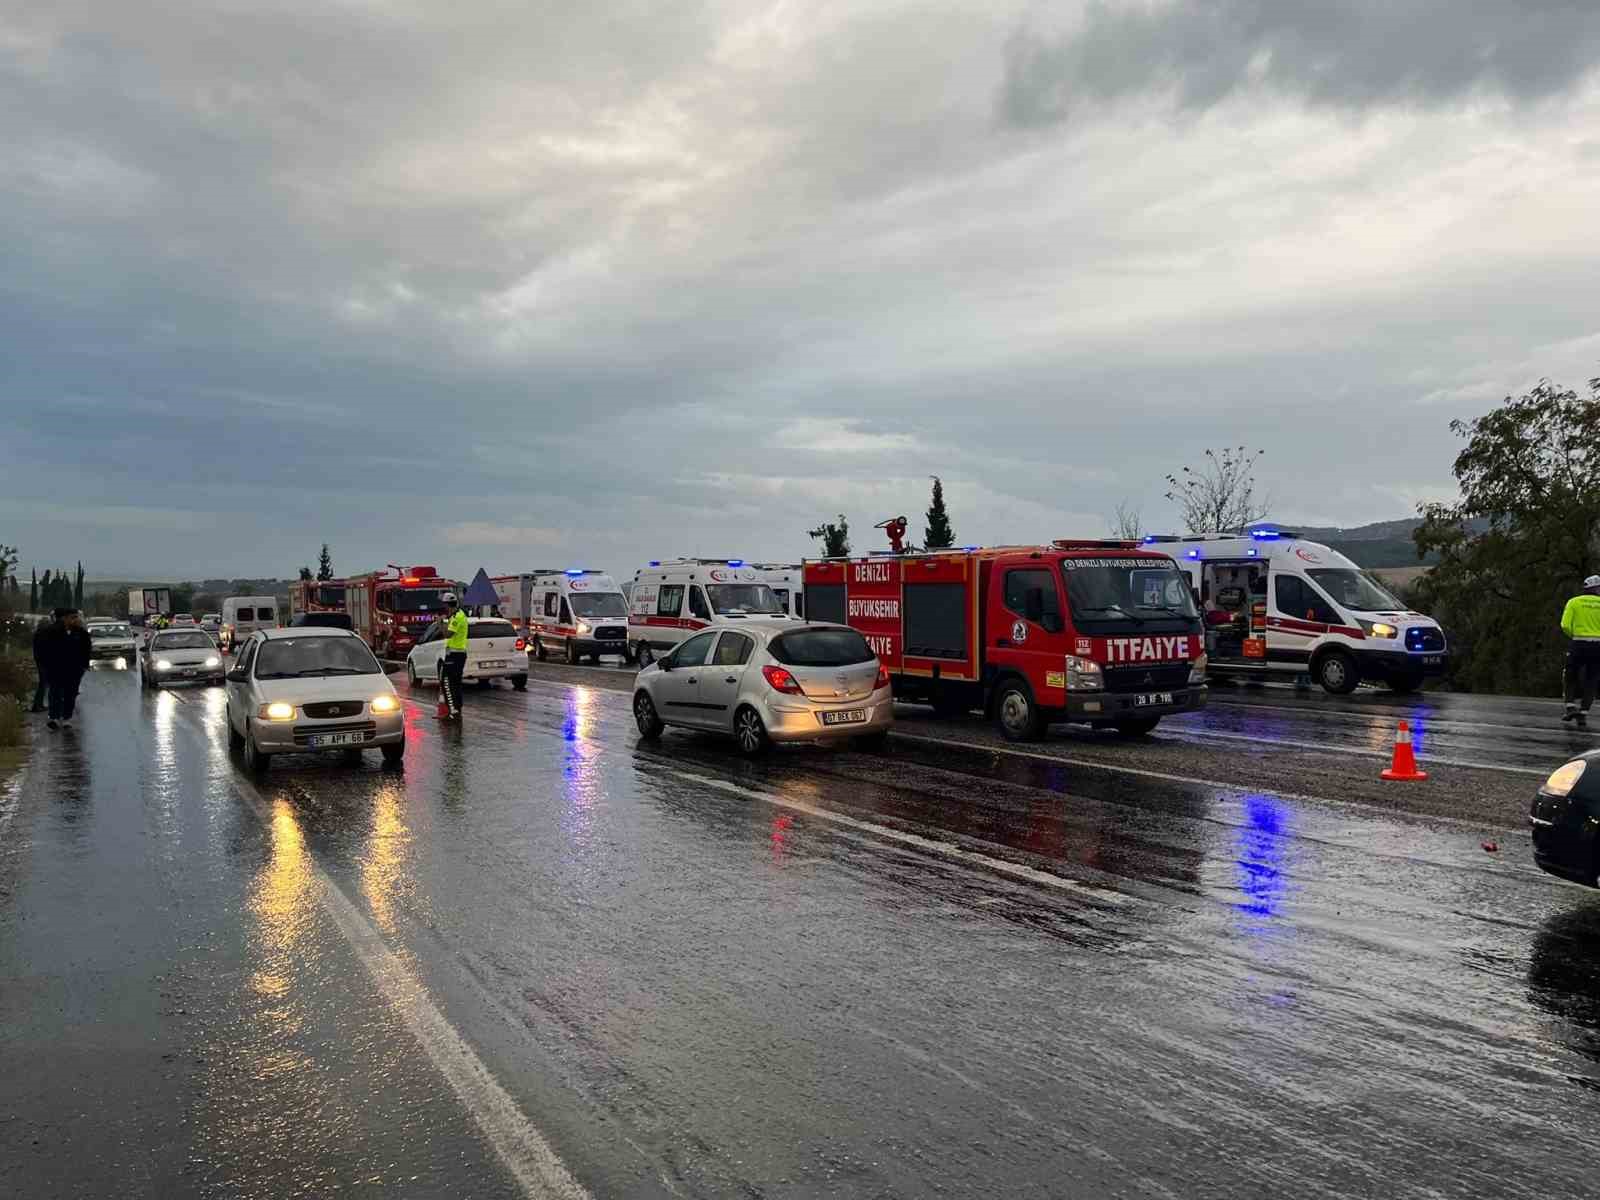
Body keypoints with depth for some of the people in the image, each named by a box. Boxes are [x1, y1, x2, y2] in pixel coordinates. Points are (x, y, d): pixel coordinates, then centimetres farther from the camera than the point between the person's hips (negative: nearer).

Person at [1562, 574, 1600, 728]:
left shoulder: (1574, 602, 3)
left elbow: (1565, 625, -6)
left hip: (1578, 645, 0)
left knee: (1570, 677, 16)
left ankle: (1571, 707, 0)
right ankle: (1583, 715, 2)